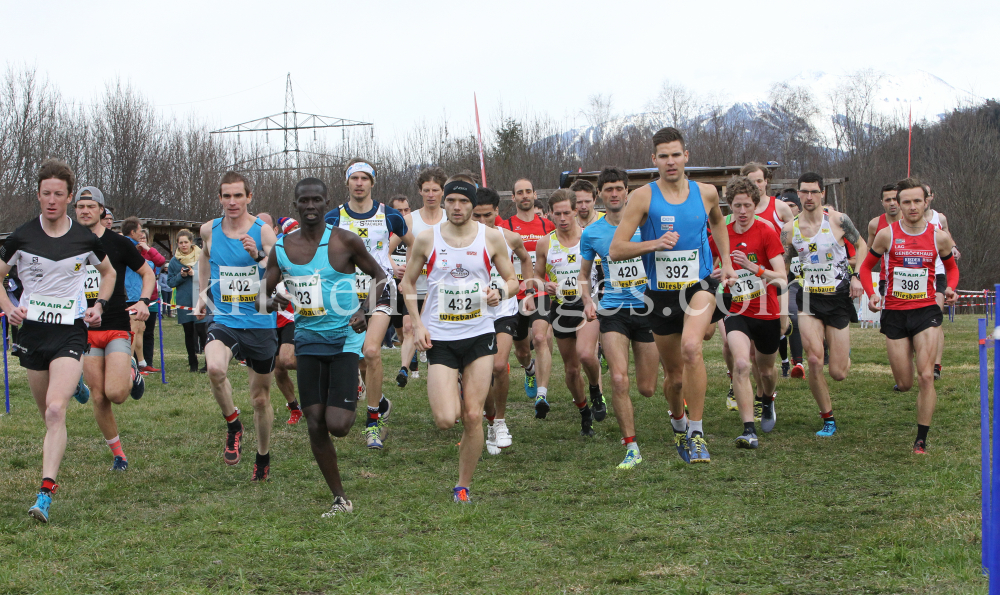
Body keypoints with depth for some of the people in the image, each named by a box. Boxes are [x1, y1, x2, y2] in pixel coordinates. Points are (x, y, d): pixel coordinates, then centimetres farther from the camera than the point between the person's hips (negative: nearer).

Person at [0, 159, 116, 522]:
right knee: (48, 415, 12)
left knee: (56, 410, -19)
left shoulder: (85, 239, -1)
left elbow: (108, 272, 19)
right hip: (32, 329, 3)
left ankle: (46, 493, -22)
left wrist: (99, 305, 4)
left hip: (70, 332, -3)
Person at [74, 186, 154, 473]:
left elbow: (147, 273, 10)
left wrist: (144, 301, -6)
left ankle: (131, 372, 18)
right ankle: (117, 453, 15)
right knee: (99, 398, -1)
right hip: (84, 330, 2)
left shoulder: (118, 243, 0)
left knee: (116, 394, -16)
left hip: (117, 327, -2)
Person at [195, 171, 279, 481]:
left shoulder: (263, 231, -8)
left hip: (260, 323, -1)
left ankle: (263, 458, 32)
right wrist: (202, 292, 24)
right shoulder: (209, 230, 1)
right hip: (224, 320, 1)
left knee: (261, 397, 10)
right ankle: (233, 424, -5)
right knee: (215, 368, -31)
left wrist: (259, 257, -33)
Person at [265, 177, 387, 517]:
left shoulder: (345, 241, -7)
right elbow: (262, 292, 10)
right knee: (315, 425, -1)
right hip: (308, 339, 4)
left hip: (344, 338, -3)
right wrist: (272, 302, -14)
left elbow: (380, 276, 4)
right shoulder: (282, 247, 3)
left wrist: (365, 311, -12)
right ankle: (340, 499, 14)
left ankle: (354, 400, 24)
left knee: (338, 425, -13)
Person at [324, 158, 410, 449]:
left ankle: (373, 420, -11)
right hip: (348, 294, 2)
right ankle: (381, 404, 32)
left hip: (380, 292, -2)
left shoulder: (389, 215, 1)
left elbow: (413, 244, 17)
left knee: (371, 351, -20)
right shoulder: (334, 218, 2)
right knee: (357, 358, 5)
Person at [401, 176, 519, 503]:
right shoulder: (427, 239, -1)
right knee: (445, 420, -12)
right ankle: (450, 393, 26)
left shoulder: (491, 238, 0)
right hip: (439, 338, -1)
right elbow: (407, 283, 9)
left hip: (479, 335, 1)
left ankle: (463, 486, 15)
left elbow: (512, 279, 10)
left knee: (473, 417, -3)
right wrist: (417, 324, -3)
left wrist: (500, 292, -13)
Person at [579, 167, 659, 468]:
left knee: (647, 389, 6)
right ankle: (631, 446, -8)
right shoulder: (591, 233, 3)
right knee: (619, 380, -18)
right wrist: (587, 301, -2)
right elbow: (584, 274, 16)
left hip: (646, 309, 0)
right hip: (612, 312, 0)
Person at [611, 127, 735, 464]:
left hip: (700, 285, 0)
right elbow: (615, 250, -9)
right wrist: (655, 243, -22)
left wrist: (726, 262, 17)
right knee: (674, 375, 10)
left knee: (691, 347, -30)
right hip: (662, 293, 0)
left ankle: (696, 432, -21)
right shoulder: (643, 197, -6)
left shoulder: (706, 193, 3)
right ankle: (678, 421, 44)